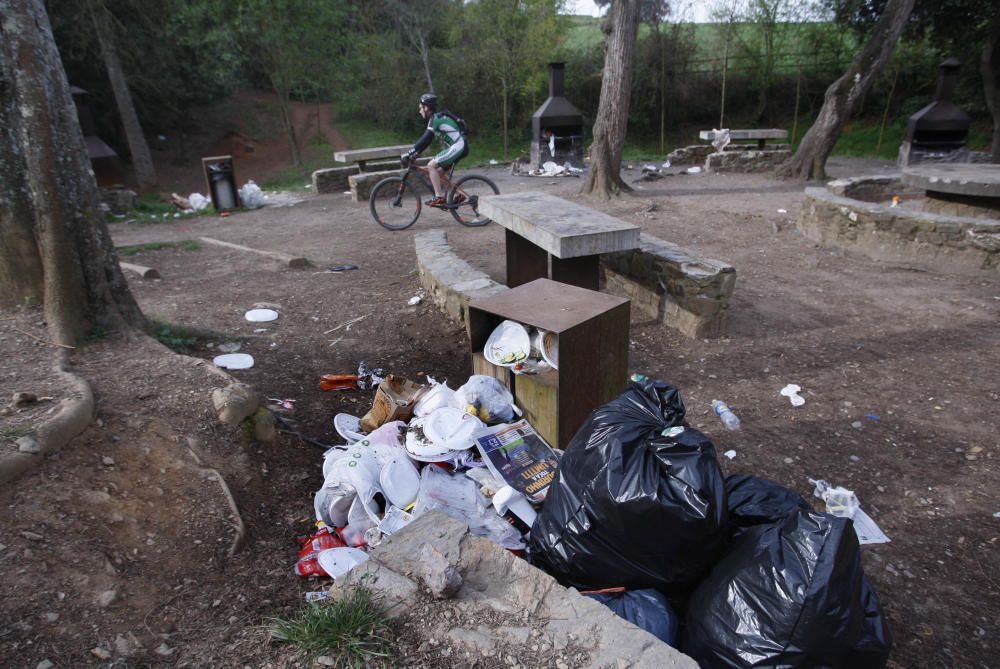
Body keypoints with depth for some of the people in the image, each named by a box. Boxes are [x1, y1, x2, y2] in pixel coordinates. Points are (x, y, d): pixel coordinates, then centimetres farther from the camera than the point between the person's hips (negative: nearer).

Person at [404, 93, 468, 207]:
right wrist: (415, 153, 14)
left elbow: (425, 139, -20)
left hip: (458, 147, -10)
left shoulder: (435, 118, -12)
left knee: (431, 165, -13)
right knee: (439, 171, 13)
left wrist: (409, 153, -19)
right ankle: (459, 194, 15)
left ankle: (439, 197, -12)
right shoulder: (436, 118, 17)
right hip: (459, 147, 10)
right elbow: (426, 139, 21)